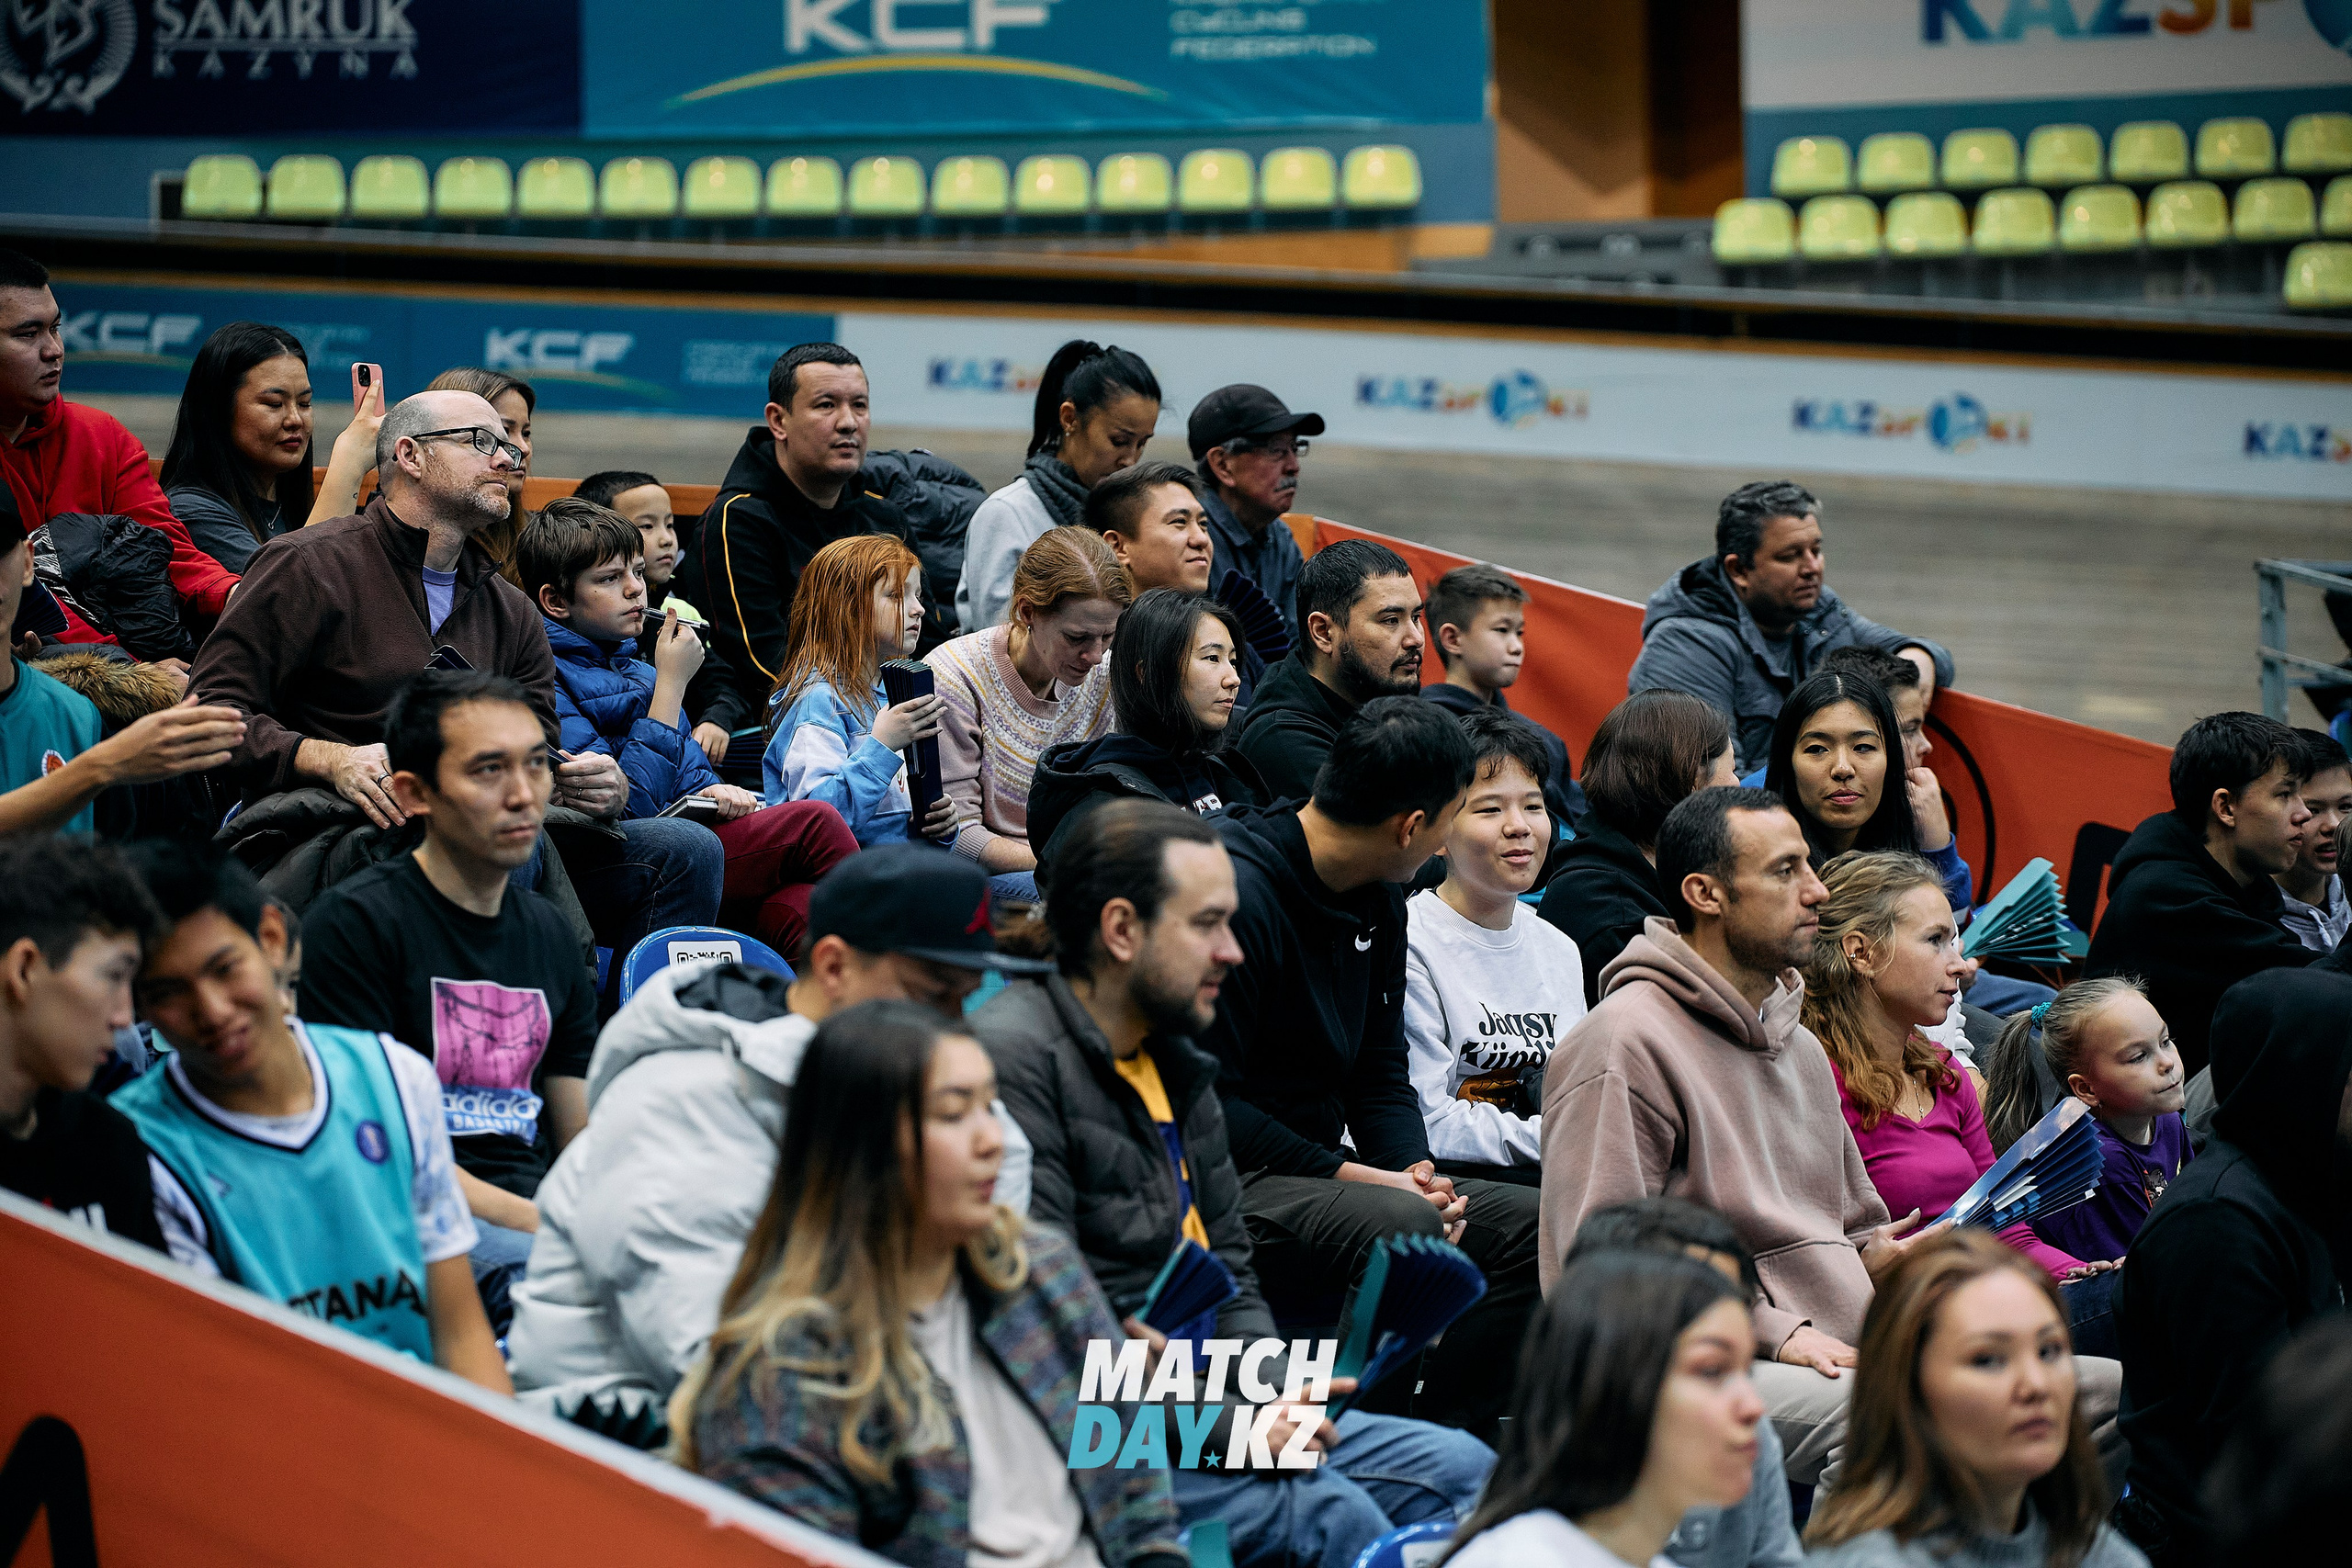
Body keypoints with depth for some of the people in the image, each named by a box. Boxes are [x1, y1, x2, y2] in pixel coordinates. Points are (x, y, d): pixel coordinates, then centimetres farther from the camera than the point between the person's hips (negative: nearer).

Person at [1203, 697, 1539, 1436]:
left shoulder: (1378, 901, 11)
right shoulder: (1237, 890, -19)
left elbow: (1381, 1072, 17)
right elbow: (1210, 1104, -20)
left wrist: (1414, 1171, -4)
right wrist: (1354, 1178, -20)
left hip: (1320, 1174, 10)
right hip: (1230, 1190, -10)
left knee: (1526, 1224, 1)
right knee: (1401, 1226, -33)